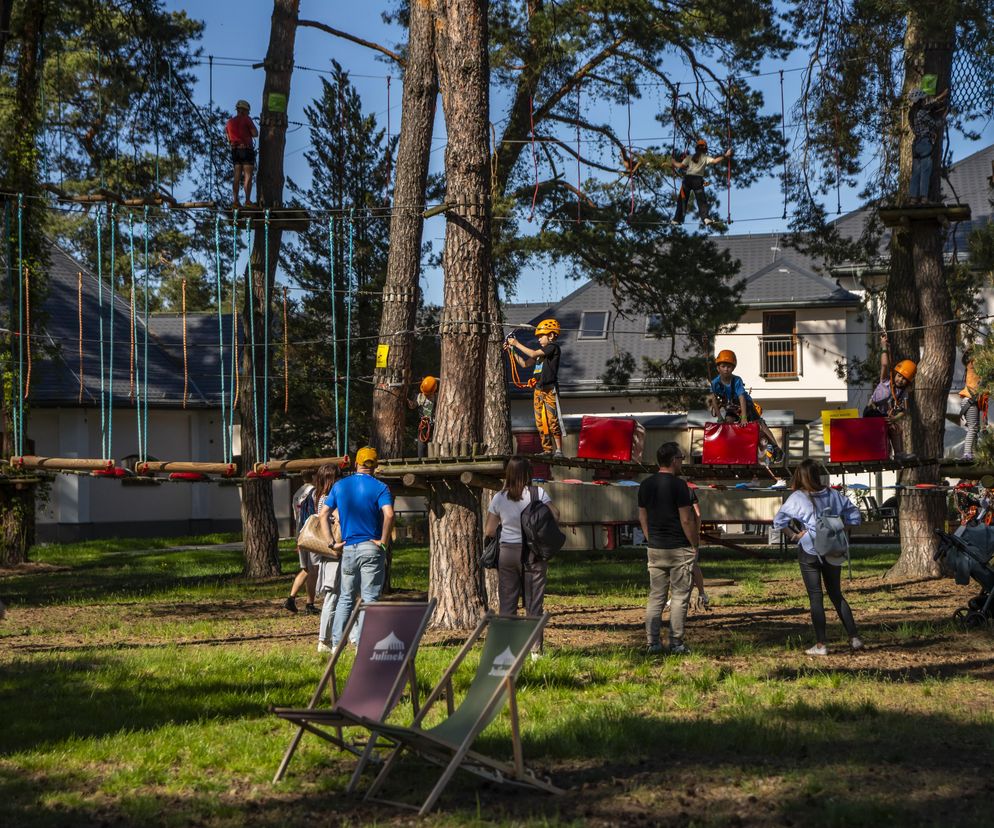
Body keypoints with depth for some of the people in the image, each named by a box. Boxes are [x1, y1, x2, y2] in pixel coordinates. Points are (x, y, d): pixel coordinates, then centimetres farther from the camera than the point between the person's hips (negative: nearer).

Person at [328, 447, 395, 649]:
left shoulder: (340, 486, 8)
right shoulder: (379, 487, -6)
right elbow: (389, 514, -22)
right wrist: (383, 541, -12)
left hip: (348, 548, 4)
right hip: (371, 549, -4)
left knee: (345, 598, 13)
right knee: (369, 598, 1)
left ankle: (336, 643, 11)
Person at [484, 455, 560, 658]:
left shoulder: (499, 498, 1)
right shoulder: (538, 493, -5)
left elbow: (489, 531, 3)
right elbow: (555, 515, -11)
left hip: (507, 552, 2)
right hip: (533, 551, -1)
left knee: (507, 603, 7)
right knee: (533, 603, 5)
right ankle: (535, 648, 5)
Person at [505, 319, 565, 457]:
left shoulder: (553, 347, -7)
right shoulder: (543, 350, 20)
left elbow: (533, 354, -16)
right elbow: (525, 363, 22)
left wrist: (517, 344, -8)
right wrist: (512, 351, 14)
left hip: (550, 389, -9)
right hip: (538, 389, 9)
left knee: (552, 420, -11)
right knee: (540, 422, 6)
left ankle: (558, 450, -8)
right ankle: (548, 450, 11)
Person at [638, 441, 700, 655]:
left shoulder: (645, 485, 6)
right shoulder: (678, 485, -13)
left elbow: (642, 518, 12)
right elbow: (687, 520, -14)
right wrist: (695, 545, -3)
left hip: (655, 549, 6)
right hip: (679, 549, -6)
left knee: (655, 597, 9)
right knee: (679, 597, 1)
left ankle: (652, 644, 7)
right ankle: (676, 644, 0)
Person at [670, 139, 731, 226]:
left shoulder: (689, 157, 14)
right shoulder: (705, 158, 8)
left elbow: (681, 165, 6)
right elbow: (714, 161, -9)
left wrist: (674, 162, 25)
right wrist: (725, 156, -9)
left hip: (688, 178, 2)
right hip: (698, 180, -2)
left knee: (682, 200, 12)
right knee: (701, 200, -7)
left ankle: (677, 219, 13)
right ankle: (706, 217, -27)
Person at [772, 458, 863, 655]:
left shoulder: (798, 498, -10)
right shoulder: (832, 494, 2)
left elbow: (779, 520, -14)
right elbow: (853, 513, 9)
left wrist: (793, 535, -3)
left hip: (809, 551, -4)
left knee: (816, 597, 2)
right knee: (836, 595, 15)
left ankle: (820, 645, 1)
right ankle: (854, 638, 10)